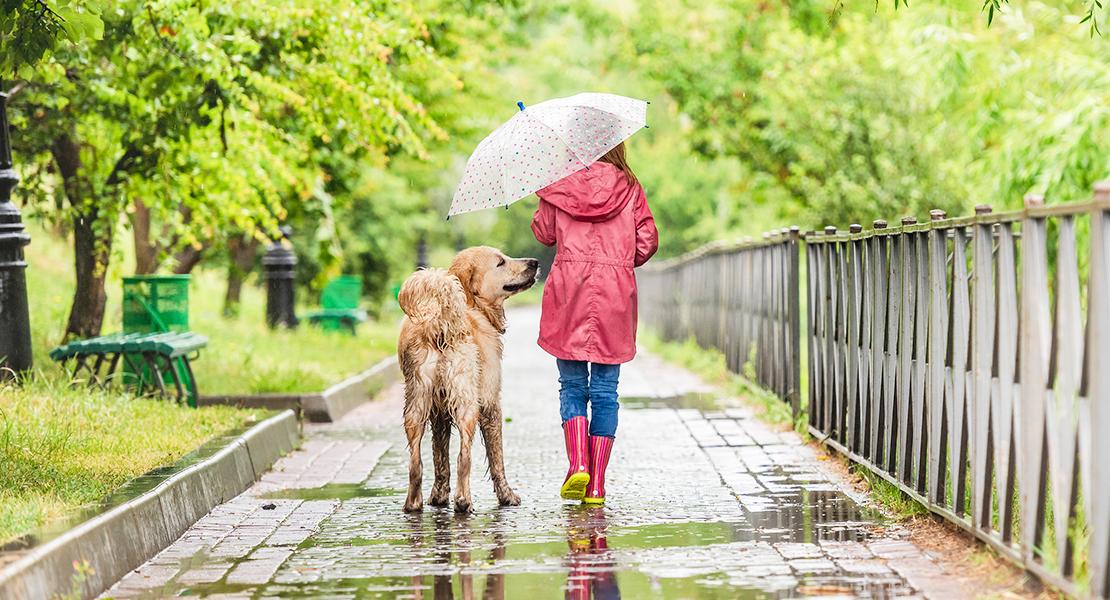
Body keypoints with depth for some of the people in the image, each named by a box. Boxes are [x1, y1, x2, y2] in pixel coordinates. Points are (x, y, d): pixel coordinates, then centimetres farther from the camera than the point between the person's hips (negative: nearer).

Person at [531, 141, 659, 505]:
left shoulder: (558, 185, 2)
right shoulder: (628, 187, 3)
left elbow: (544, 233, 13)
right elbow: (648, 241, 2)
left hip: (568, 287, 0)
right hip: (615, 296, 0)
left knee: (572, 385, 10)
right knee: (605, 391, 5)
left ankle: (577, 461, -13)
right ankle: (597, 485, 1)